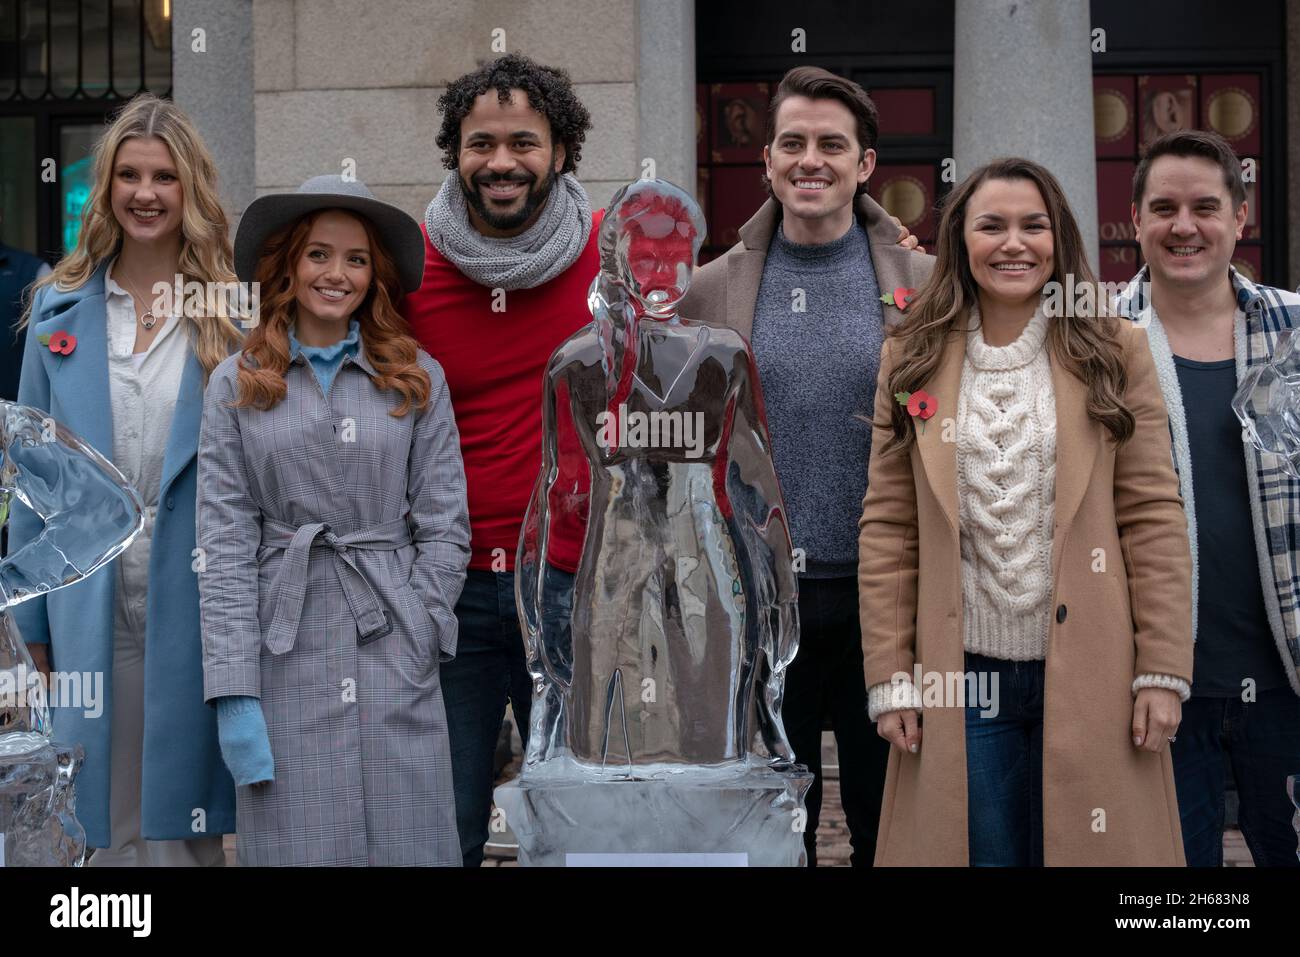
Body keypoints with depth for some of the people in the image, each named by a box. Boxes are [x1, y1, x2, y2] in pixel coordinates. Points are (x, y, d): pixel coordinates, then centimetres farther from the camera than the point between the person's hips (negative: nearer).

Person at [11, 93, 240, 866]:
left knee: (183, 818, 6)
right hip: (92, 604, 2)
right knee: (109, 820, 10)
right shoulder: (62, 308, 6)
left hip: (193, 601, -2)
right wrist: (32, 613, 5)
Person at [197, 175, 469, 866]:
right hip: (285, 662, -1)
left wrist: (413, 639, -5)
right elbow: (224, 545, -1)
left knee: (408, 847, 4)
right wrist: (234, 693, -8)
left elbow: (445, 525, 5)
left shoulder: (416, 378, 7)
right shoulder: (236, 385, 4)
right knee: (296, 846, 3)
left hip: (397, 669, 1)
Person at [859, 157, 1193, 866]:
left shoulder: (1113, 352, 2)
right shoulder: (912, 360, 5)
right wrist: (890, 675, -2)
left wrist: (1163, 670, -5)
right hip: (963, 678, 1)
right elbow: (887, 529, 3)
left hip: (1089, 675, 0)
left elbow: (1153, 516, 0)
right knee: (981, 848, 8)